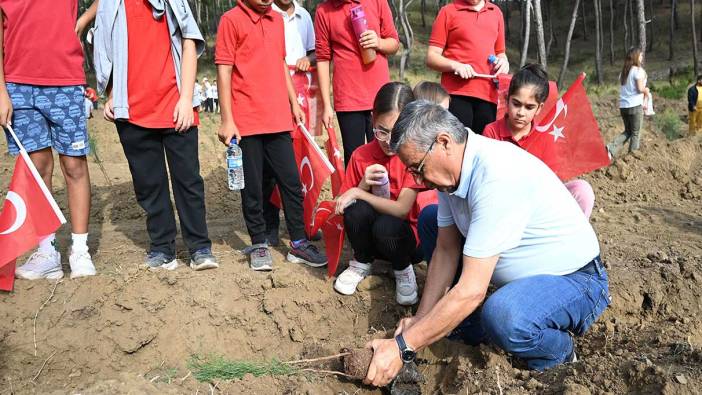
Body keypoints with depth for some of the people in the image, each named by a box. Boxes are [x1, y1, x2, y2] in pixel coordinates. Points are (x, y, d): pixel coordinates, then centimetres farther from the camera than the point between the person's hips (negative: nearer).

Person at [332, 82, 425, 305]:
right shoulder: (361, 155, -5)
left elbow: (401, 209, -23)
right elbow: (344, 202, -1)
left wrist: (358, 193, -20)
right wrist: (363, 185, -20)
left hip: (404, 236, -2)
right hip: (368, 237, 3)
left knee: (386, 226, -36)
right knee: (357, 209, -30)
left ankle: (403, 270, -1)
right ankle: (361, 263, 1)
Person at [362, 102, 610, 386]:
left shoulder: (497, 177, -33)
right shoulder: (452, 167, -6)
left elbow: (471, 291, -33)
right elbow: (446, 250, 2)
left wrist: (402, 347, -27)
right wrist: (419, 319, -4)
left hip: (576, 279, -9)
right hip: (519, 275, 9)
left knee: (501, 316, -40)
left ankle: (559, 354, -4)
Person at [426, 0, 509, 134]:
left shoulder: (496, 12, 18)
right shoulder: (448, 11, 5)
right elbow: (431, 57, 2)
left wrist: (504, 62, 5)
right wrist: (455, 65, -16)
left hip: (488, 94, 3)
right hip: (457, 94, -3)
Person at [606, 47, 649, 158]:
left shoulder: (623, 71, 13)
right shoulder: (638, 70, -9)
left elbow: (623, 88, 12)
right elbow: (640, 88, -15)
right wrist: (646, 90, 7)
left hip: (622, 105, 7)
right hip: (635, 105, -7)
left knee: (627, 131, 16)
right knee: (635, 133, 7)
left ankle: (612, 147, -5)